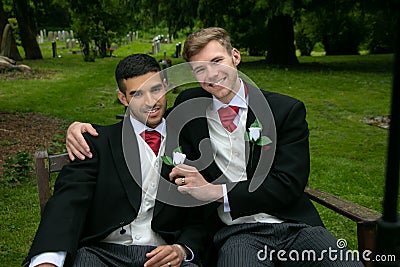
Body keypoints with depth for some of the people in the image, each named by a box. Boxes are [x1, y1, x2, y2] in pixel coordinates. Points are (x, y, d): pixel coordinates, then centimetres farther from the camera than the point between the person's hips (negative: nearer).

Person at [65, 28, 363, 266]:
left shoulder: (288, 110, 5)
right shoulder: (190, 105, 11)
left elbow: (289, 184, -3)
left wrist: (216, 191, -11)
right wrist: (85, 127, 5)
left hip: (294, 225, 2)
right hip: (237, 232, -1)